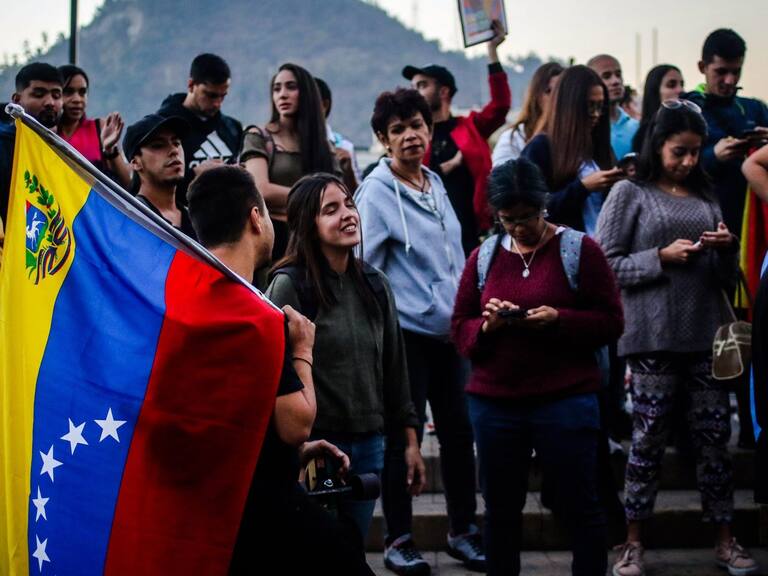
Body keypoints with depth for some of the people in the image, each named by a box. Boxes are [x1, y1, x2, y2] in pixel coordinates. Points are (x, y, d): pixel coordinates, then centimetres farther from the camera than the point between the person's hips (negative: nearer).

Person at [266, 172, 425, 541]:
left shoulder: (374, 285, 8)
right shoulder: (290, 285, -10)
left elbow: (394, 367, 14)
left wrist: (410, 440, 13)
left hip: (368, 445, 6)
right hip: (314, 446, -5)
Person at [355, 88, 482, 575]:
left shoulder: (436, 183, 10)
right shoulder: (377, 192, -10)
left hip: (449, 330, 6)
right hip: (407, 333, -6)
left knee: (459, 430, 10)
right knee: (403, 437, 0)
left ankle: (463, 530, 23)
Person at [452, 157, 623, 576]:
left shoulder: (580, 250, -1)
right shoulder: (484, 256, 9)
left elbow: (610, 322, -4)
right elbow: (459, 329, 9)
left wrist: (559, 319, -19)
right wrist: (488, 325, -12)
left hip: (566, 400, -3)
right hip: (493, 402, 3)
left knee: (580, 506, 2)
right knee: (500, 508, 10)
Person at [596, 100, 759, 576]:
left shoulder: (706, 197, 14)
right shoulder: (630, 193, 1)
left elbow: (727, 278, 18)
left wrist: (728, 249, -4)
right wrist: (662, 258, -15)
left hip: (706, 335, 4)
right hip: (654, 337, -4)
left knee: (715, 435, 5)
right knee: (650, 437, 1)